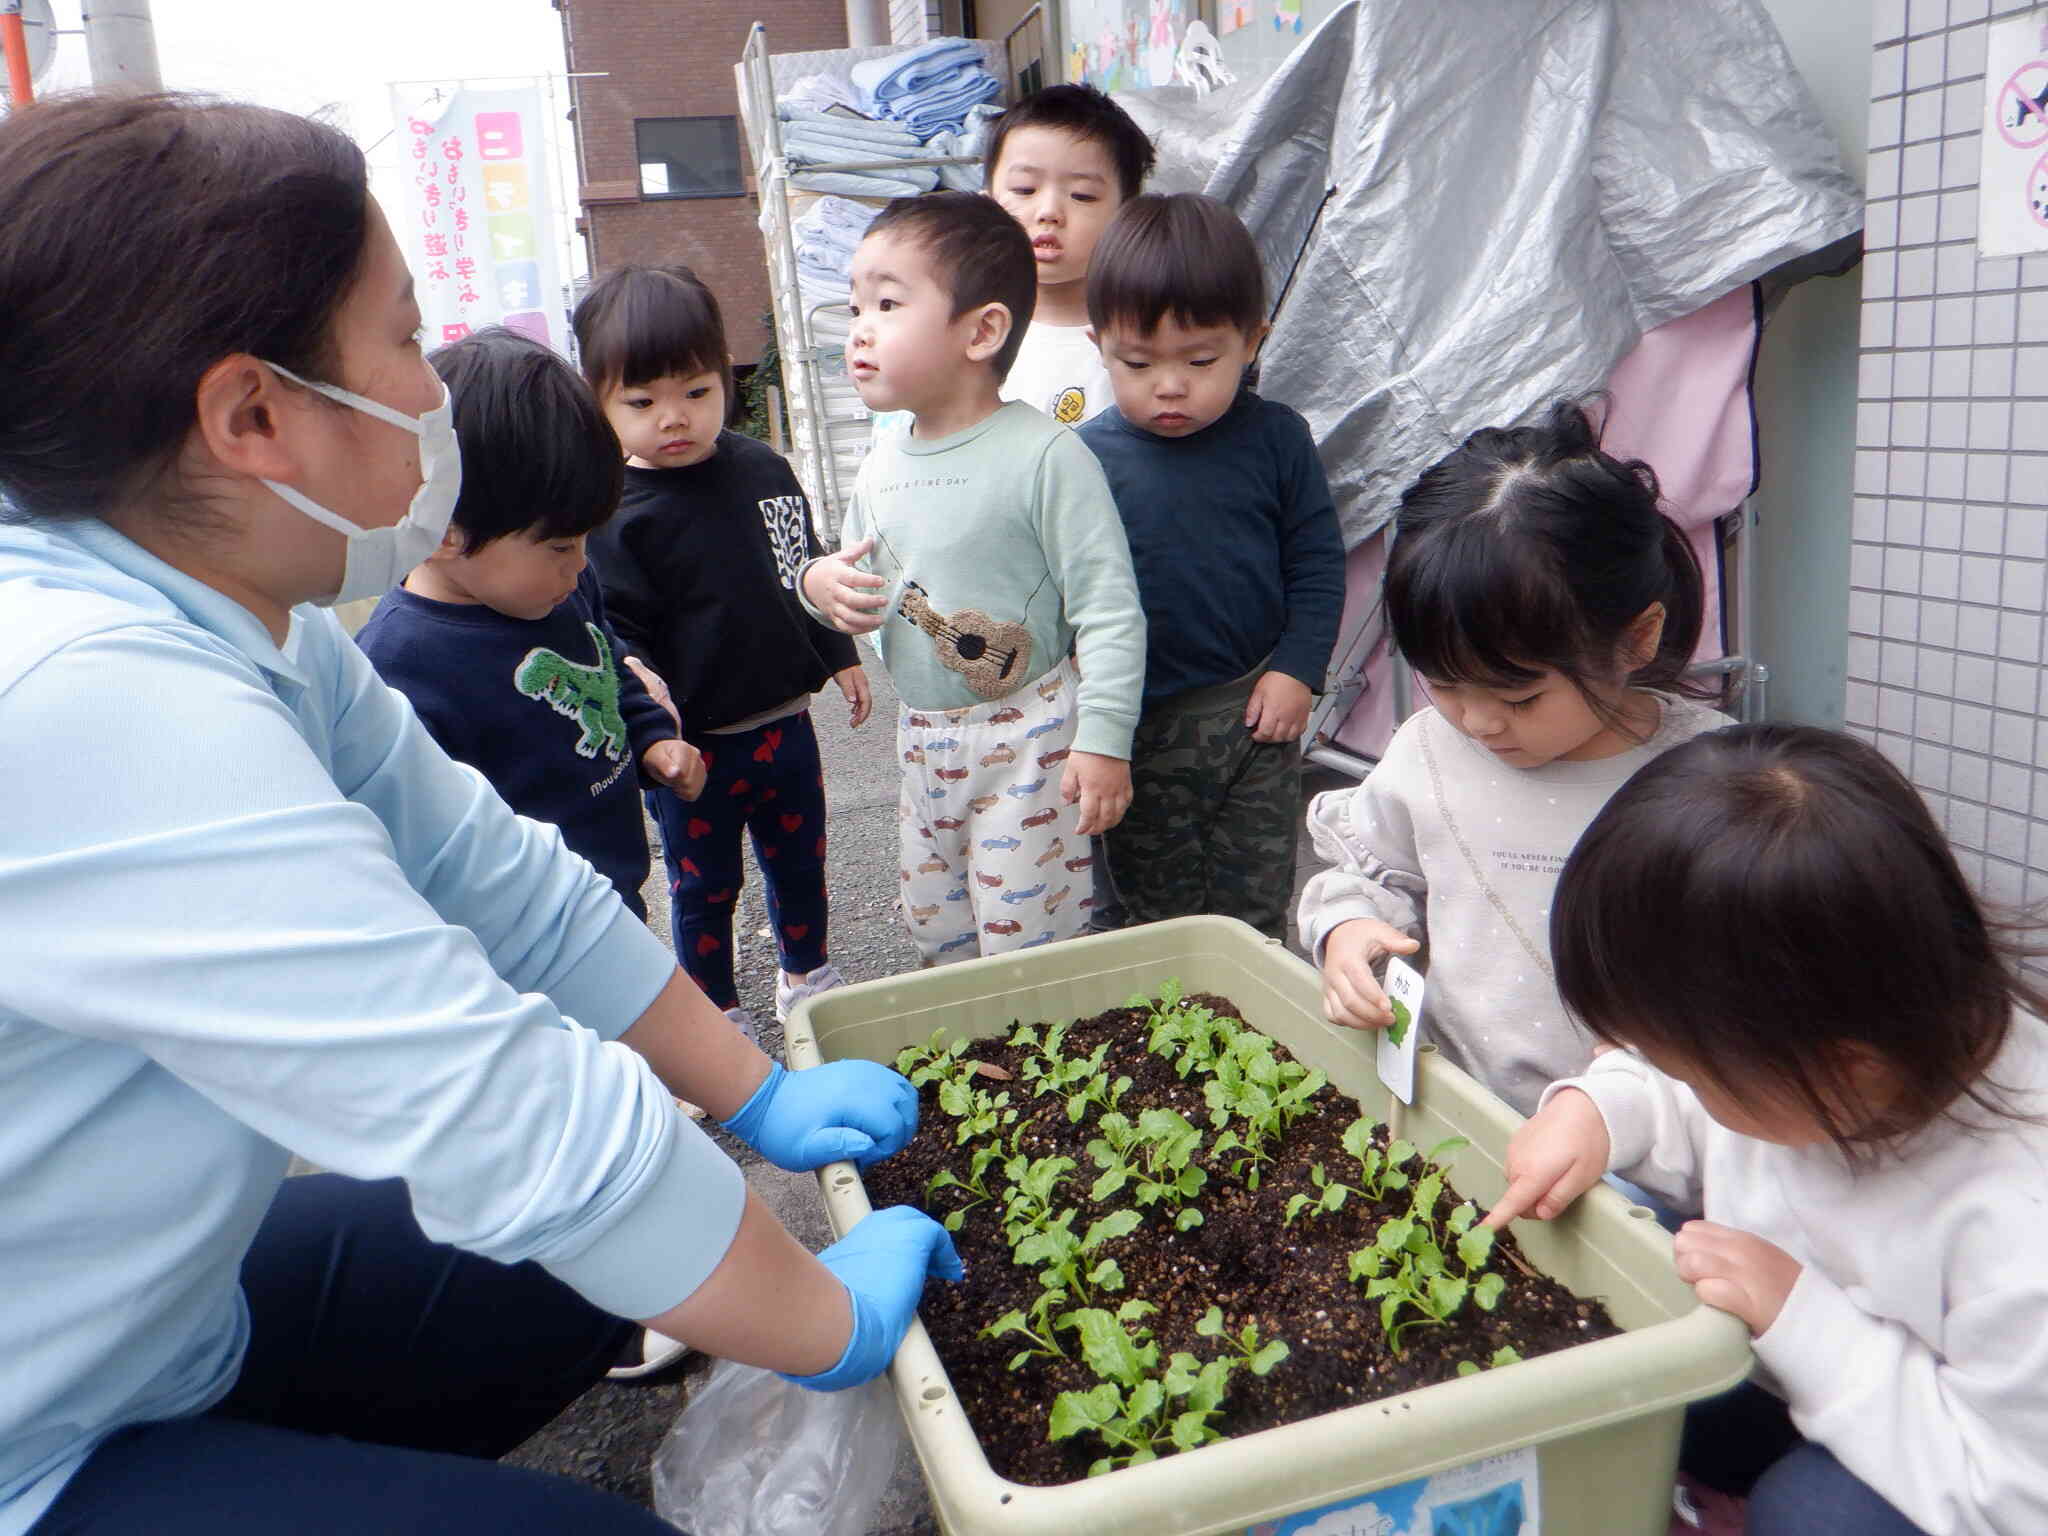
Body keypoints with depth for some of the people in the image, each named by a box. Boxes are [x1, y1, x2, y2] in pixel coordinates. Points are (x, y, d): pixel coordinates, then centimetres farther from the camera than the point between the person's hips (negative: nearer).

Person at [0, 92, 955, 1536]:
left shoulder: (253, 624, -4)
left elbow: (506, 882, -1)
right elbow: (517, 1118, -33)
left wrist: (760, 1098, 1)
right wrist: (833, 1324, -19)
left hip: (156, 1320, 8)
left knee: (630, 1245, 9)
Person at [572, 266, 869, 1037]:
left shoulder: (764, 468, 0)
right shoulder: (615, 514, -17)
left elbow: (807, 573, 13)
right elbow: (613, 632, -17)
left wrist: (839, 655, 18)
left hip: (785, 721, 5)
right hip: (693, 746, -5)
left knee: (800, 859, 22)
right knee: (704, 886, 14)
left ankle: (807, 975, 46)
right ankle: (717, 1012, 35)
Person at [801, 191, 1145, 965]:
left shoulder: (1043, 455, -19)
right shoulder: (883, 466, 4)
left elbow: (1108, 608, -19)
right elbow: (862, 579, 18)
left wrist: (1104, 740, -21)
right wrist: (821, 586, -5)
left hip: (1028, 736, -7)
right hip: (924, 735, 8)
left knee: (1025, 941, 1)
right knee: (935, 928, 21)